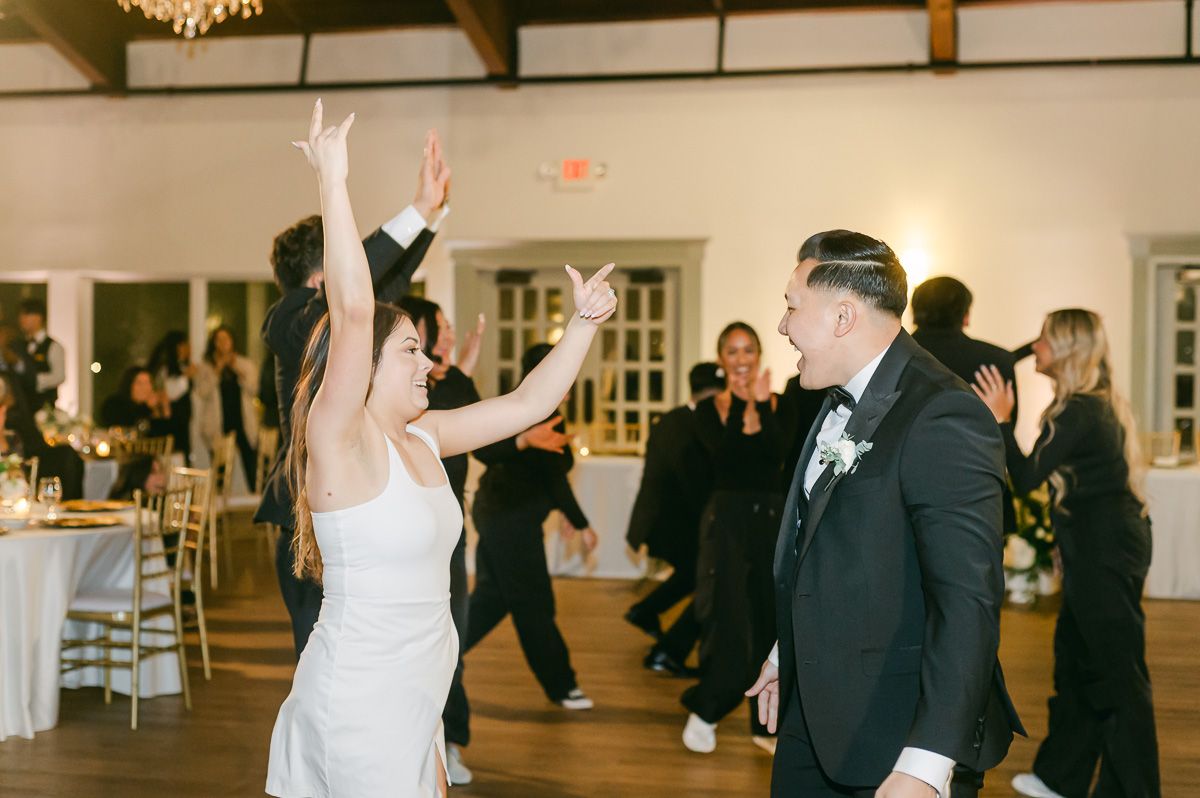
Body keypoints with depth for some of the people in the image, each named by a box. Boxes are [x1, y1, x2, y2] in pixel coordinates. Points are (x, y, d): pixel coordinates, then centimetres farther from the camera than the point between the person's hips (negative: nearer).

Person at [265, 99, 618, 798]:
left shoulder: (421, 438, 6)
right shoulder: (339, 440, -15)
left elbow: (529, 403, 12)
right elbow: (353, 310, -27)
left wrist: (586, 322, 6)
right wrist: (334, 182, -27)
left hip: (415, 699, 8)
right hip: (359, 698, -8)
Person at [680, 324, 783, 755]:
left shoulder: (780, 404, 4)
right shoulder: (709, 409, 2)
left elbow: (778, 454, -14)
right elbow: (723, 456, -16)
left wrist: (762, 405, -23)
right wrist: (740, 405, -22)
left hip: (773, 517, 2)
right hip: (727, 517, -2)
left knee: (771, 620, 6)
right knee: (727, 621, -6)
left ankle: (767, 723, 16)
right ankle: (704, 710, 13)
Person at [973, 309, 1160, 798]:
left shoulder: (1077, 411, -17)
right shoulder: (1101, 404, 13)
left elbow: (1027, 477, -19)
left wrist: (1001, 419, -16)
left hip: (1103, 550, -10)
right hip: (1102, 549, 10)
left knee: (1116, 671, -3)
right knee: (1075, 661, 17)